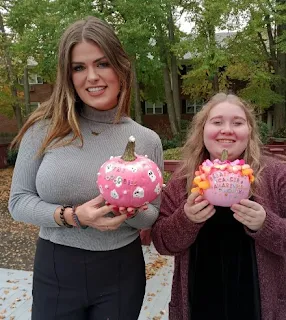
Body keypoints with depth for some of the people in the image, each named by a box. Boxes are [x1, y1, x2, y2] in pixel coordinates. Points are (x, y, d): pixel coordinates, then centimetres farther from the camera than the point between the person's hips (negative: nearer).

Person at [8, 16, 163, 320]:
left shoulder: (147, 139, -6)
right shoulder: (46, 128, -9)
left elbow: (154, 216, 1)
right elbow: (18, 201, -5)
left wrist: (133, 212, -21)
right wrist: (71, 216, -21)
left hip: (122, 273, 1)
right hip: (54, 270, 0)